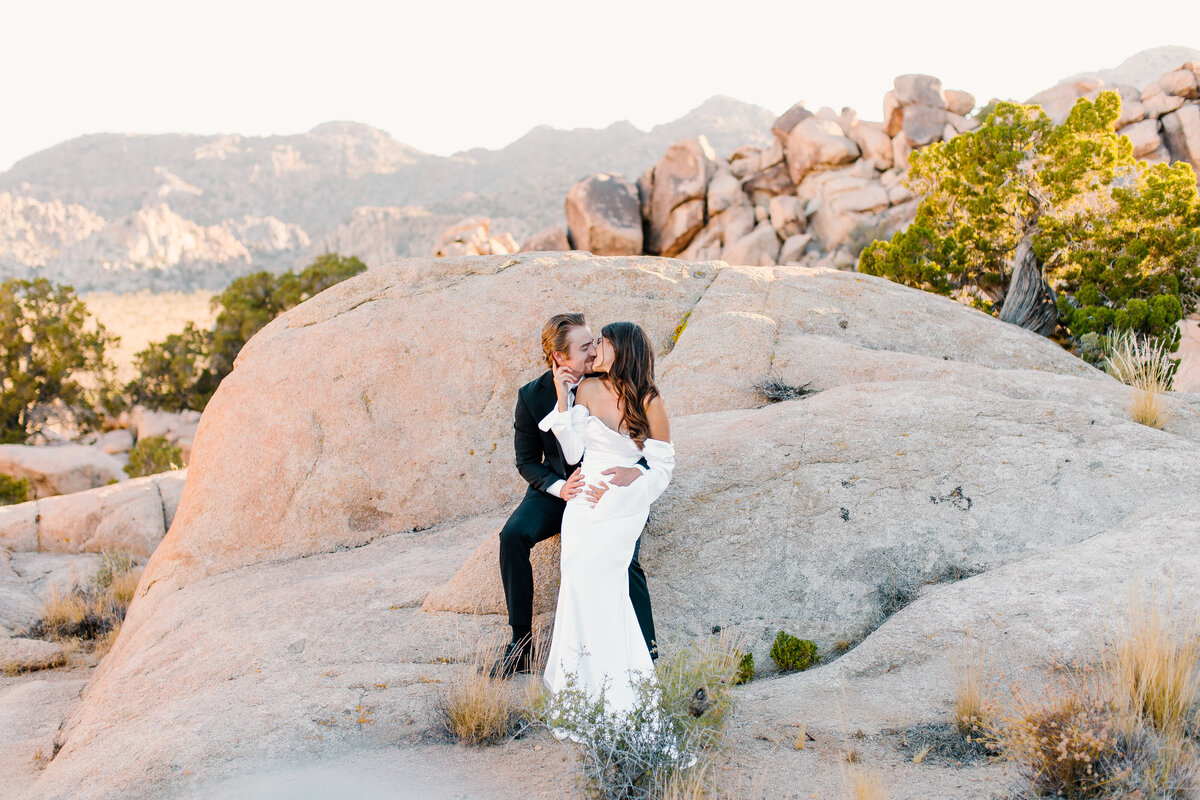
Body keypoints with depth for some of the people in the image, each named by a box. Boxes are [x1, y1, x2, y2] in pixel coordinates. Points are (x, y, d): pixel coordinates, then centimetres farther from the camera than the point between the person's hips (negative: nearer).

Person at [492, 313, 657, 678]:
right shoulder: (532, 395, -6)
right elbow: (527, 461, 2)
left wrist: (636, 470, -32)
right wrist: (559, 487, -19)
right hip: (558, 488, 2)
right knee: (513, 536, -23)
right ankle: (521, 642, -10)